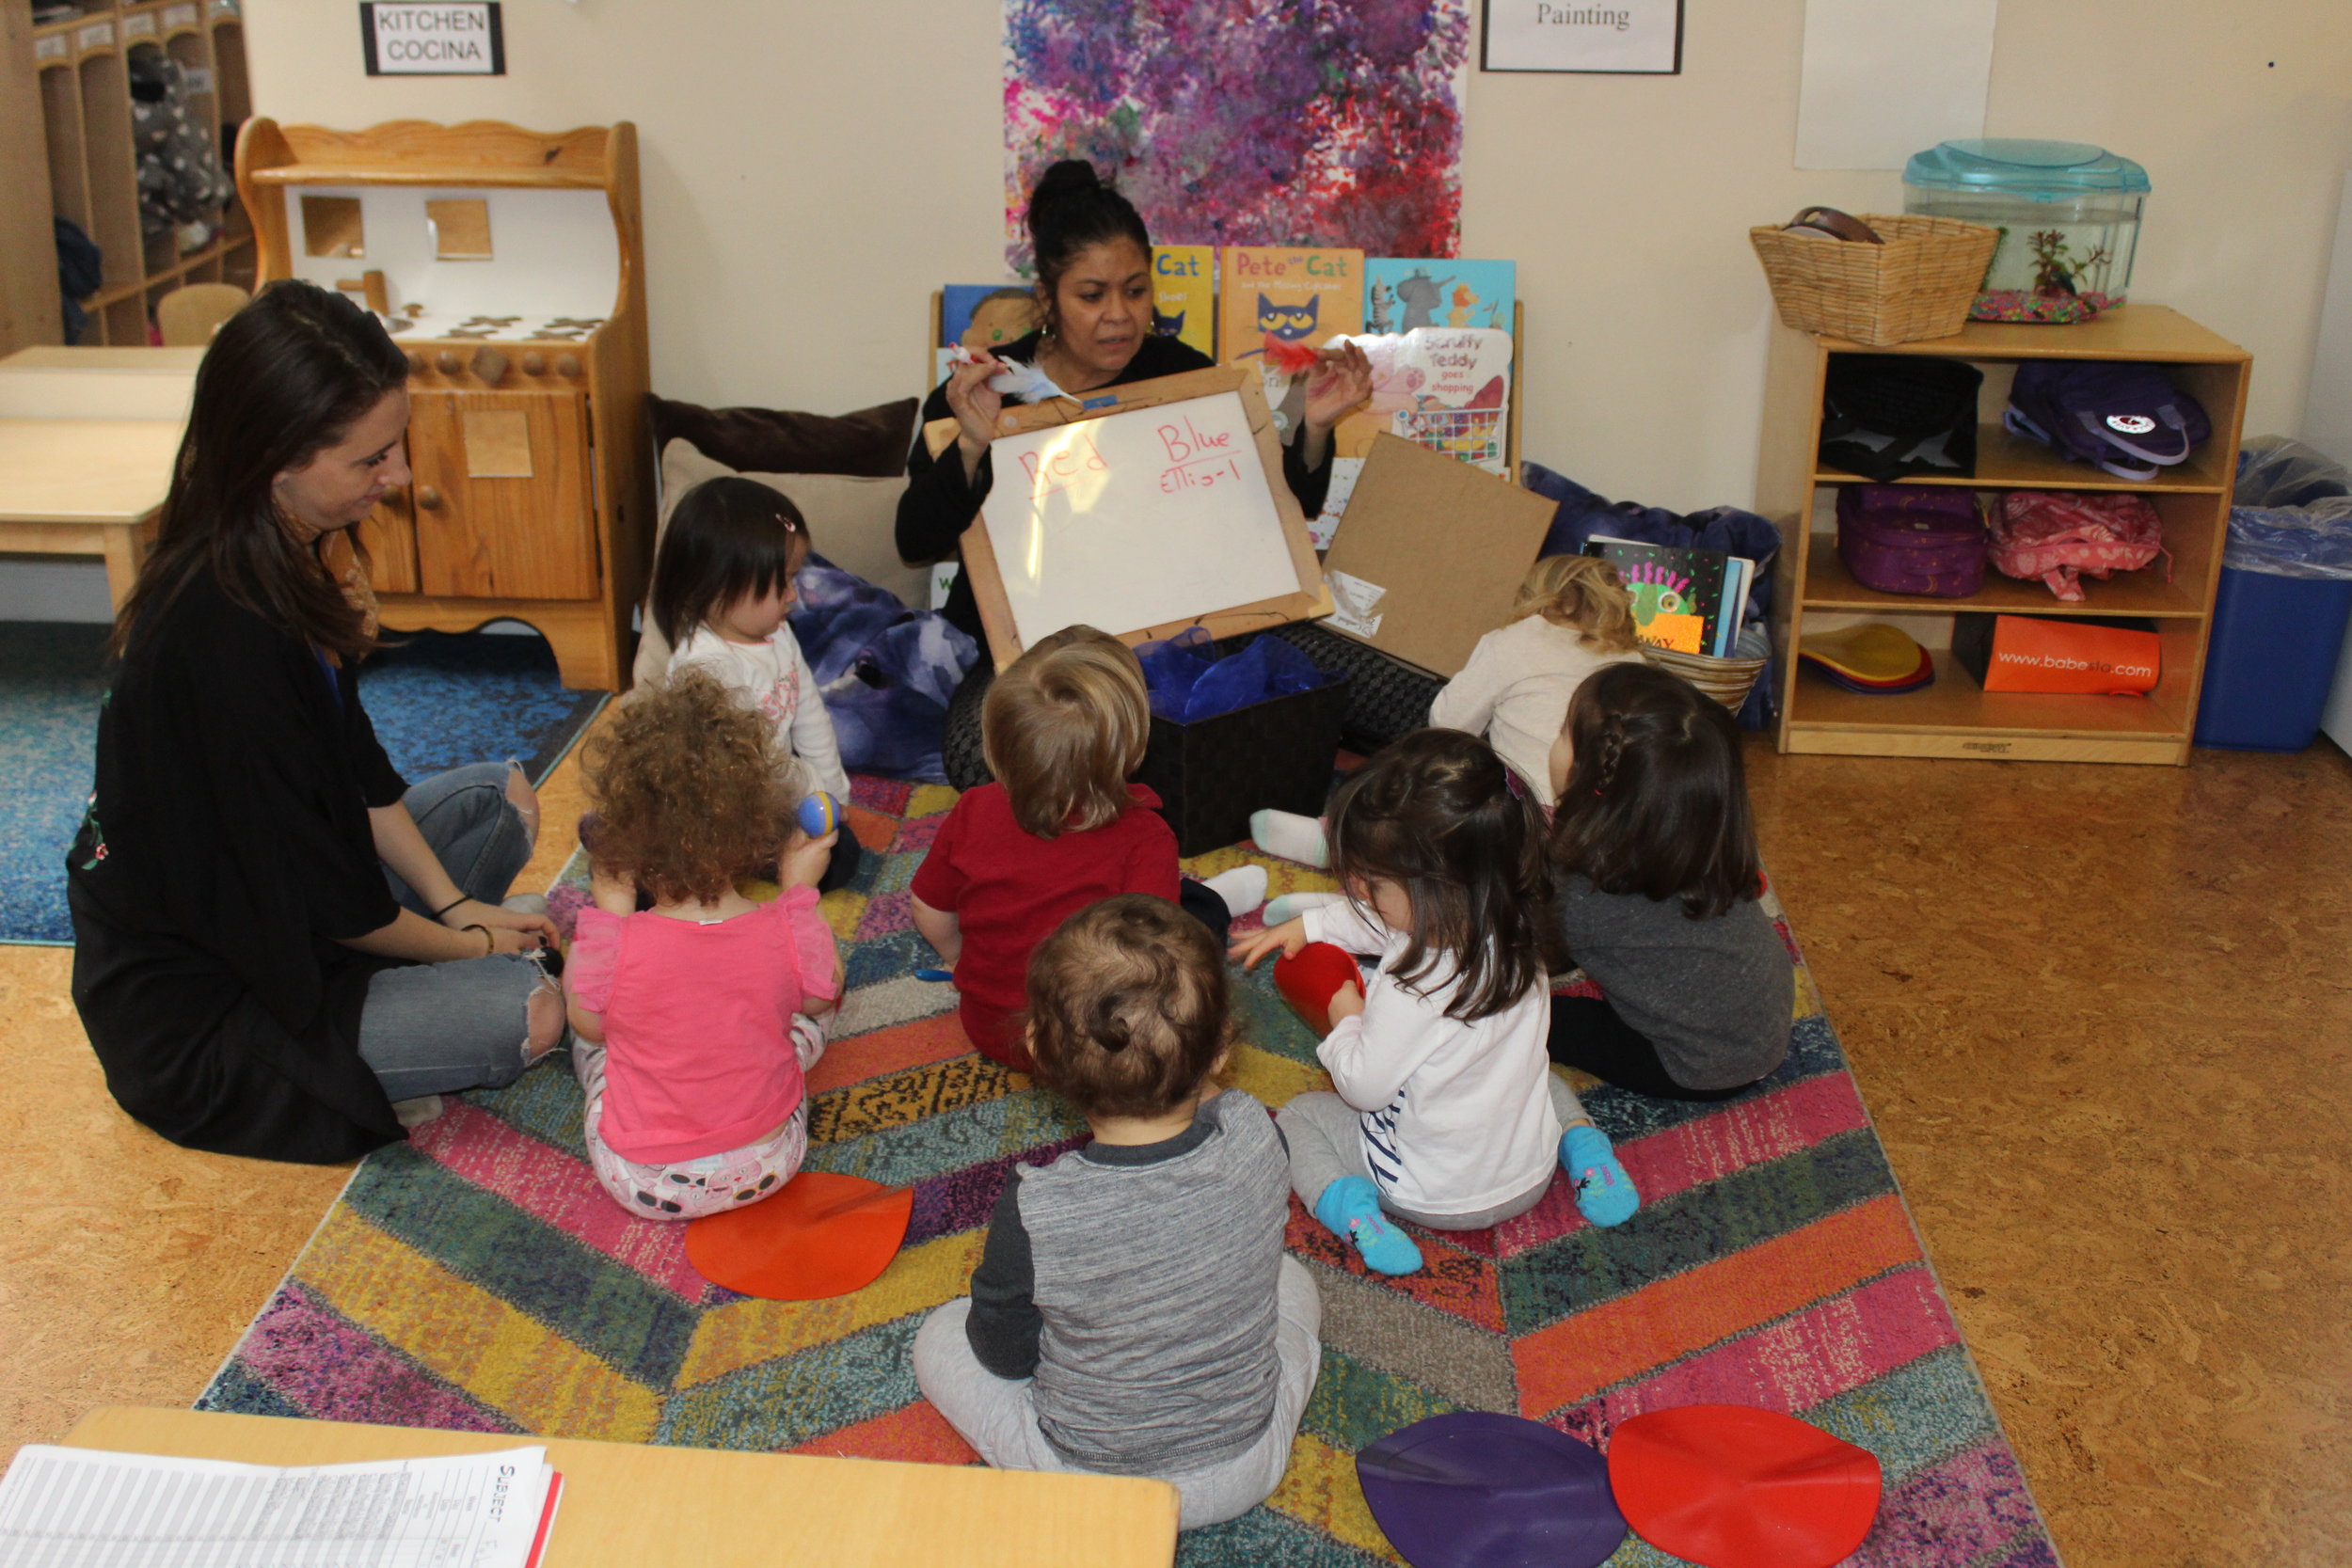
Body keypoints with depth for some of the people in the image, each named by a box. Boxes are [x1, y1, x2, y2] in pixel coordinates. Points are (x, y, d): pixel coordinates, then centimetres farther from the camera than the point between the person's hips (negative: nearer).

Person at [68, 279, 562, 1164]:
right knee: (521, 1012, -22)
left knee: (501, 796, 14)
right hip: (191, 1013, -10)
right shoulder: (226, 636, -33)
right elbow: (322, 899, -24)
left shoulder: (295, 553, -4)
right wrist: (468, 940, -8)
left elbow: (354, 761, 8)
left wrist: (451, 904, 2)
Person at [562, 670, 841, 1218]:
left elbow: (589, 1025, -3)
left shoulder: (614, 946, -26)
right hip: (766, 1169, 1)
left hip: (638, 1183, 0)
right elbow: (821, 995, 3)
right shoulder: (787, 933, -21)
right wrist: (800, 889, 8)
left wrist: (609, 907, -3)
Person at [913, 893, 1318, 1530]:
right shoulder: (1254, 1138, -25)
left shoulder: (1033, 1212, -32)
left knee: (940, 1338, 20)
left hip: (1090, 1489, -3)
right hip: (1247, 1470, 4)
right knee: (1292, 1282, 30)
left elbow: (1006, 1357, -11)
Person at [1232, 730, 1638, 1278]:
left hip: (1436, 1198, -6)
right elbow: (1377, 921, 8)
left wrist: (1346, 1020, -4)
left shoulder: (1413, 986, -36)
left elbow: (1365, 1086, -21)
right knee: (1545, 1079, 37)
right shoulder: (1514, 928, -12)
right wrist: (1306, 927, 12)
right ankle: (1583, 1147, 8)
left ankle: (1353, 1208, -11)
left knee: (1299, 1116, 14)